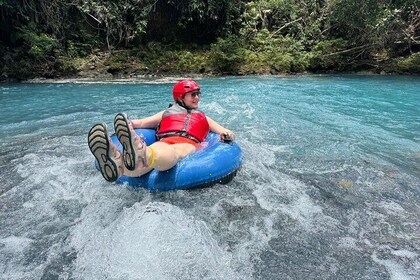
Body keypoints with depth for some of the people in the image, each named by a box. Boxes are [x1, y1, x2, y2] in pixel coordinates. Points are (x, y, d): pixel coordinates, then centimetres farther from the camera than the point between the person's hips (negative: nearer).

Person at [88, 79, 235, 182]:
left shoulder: (203, 118, 35)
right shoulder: (166, 113, 33)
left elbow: (226, 133, 24)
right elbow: (142, 123, 24)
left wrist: (227, 134, -2)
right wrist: (128, 124, 0)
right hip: (164, 143, 1)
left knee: (174, 152, -39)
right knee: (153, 150, -37)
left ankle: (140, 157, -71)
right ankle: (117, 163, -69)